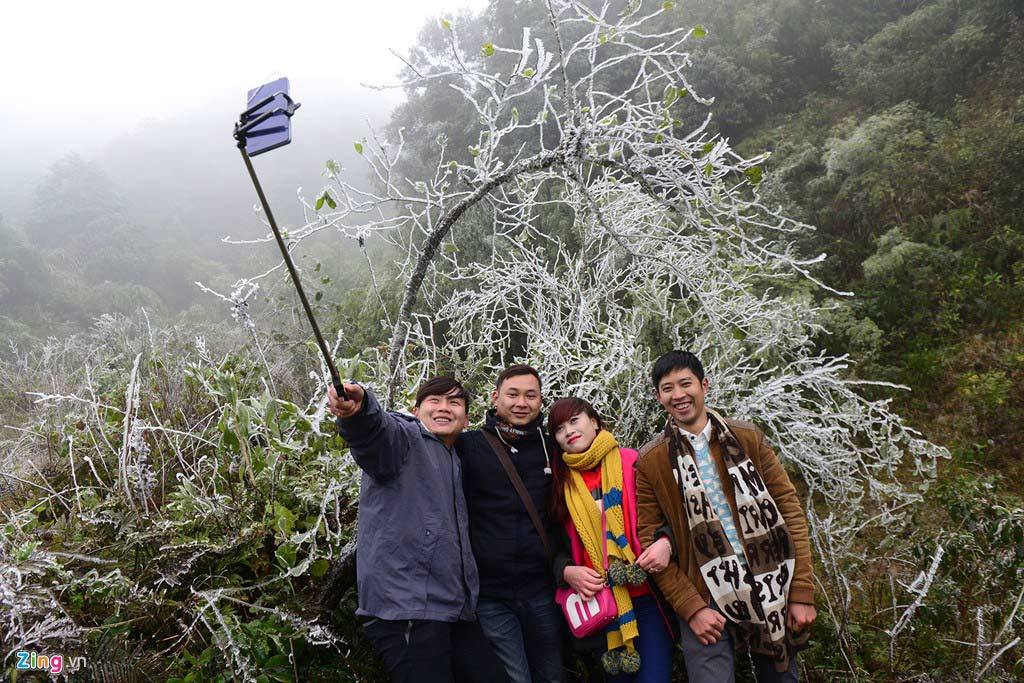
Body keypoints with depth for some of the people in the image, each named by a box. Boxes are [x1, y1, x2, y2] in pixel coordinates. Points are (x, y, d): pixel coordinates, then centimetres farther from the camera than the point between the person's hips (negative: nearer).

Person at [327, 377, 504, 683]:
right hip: (406, 608, -8)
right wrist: (356, 409, -50)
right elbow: (376, 429, -28)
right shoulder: (405, 437, -3)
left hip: (455, 610, 8)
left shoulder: (454, 466, 23)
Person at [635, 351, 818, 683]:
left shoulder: (748, 438, 4)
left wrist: (802, 592, -3)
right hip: (705, 603, -2)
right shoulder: (650, 461, -1)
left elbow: (789, 509, 3)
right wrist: (691, 608, -10)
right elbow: (649, 540, -3)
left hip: (770, 591, 2)